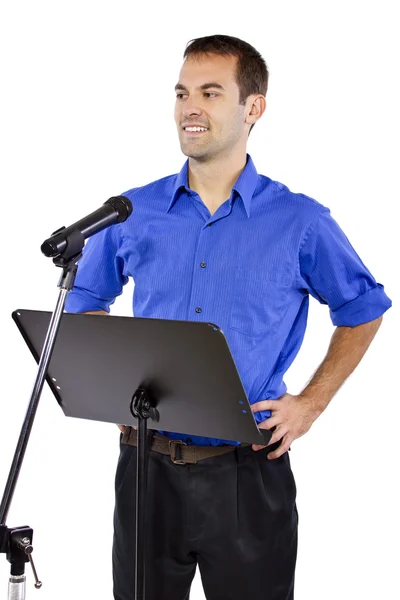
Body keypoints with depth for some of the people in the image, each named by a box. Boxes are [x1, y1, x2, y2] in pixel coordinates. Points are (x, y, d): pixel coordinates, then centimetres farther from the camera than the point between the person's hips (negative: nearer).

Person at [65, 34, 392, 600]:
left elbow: (363, 309, 9)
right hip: (147, 465, 2)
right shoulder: (133, 214, 3)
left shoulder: (301, 223, -4)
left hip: (248, 472, -2)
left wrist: (312, 401, 1)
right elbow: (86, 301, 18)